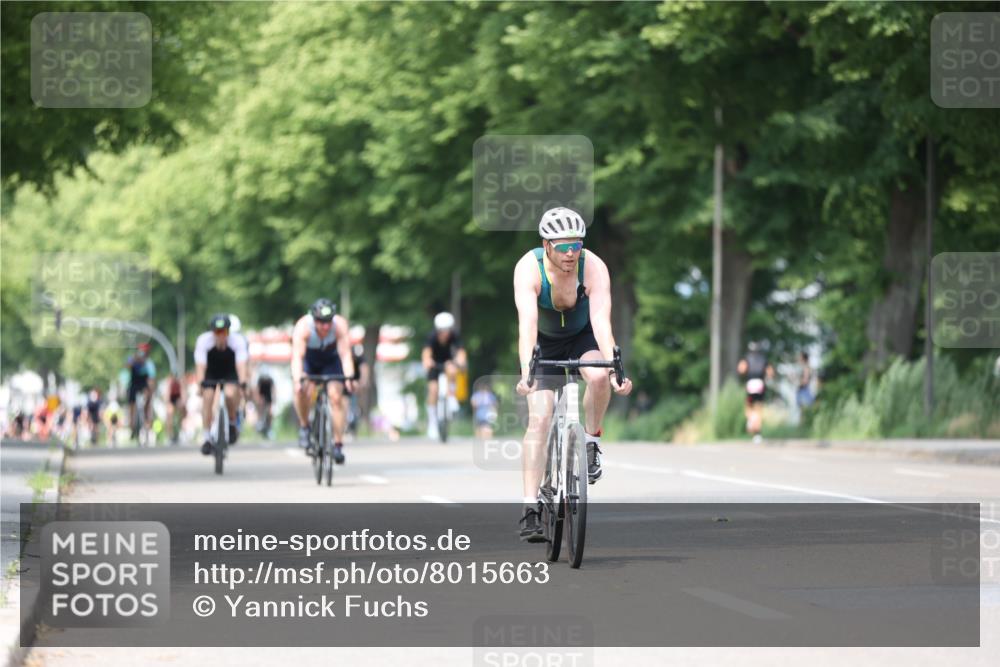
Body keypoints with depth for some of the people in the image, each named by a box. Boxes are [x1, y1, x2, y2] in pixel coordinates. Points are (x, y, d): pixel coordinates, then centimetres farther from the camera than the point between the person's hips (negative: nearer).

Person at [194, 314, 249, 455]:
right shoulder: (203, 341, -28)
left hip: (230, 373, -1)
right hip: (211, 373, 1)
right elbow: (200, 365, -35)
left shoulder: (238, 341, -29)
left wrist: (243, 384, -52)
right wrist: (200, 383, -51)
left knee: (230, 394, -28)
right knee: (207, 397, -20)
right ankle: (206, 438, -12)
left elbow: (241, 365, -36)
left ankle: (232, 423, 0)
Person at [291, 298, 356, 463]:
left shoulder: (340, 325, -32)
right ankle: (304, 427, -4)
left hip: (331, 361, 1)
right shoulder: (303, 327, -35)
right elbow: (297, 357, -43)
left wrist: (349, 377, -54)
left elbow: (345, 354, -38)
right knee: (302, 390, -28)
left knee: (336, 397, -16)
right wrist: (297, 379, -59)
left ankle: (338, 445, -8)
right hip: (308, 360, -1)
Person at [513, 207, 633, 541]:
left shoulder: (594, 268, -29)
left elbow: (601, 321, -39)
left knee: (598, 376, -33)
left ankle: (591, 439, -5)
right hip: (546, 341, 0)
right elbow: (527, 322, -43)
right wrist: (526, 372, -57)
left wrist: (614, 368, -53)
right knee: (539, 418, -14)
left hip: (584, 335, 0)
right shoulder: (528, 269, -31)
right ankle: (531, 508, -13)